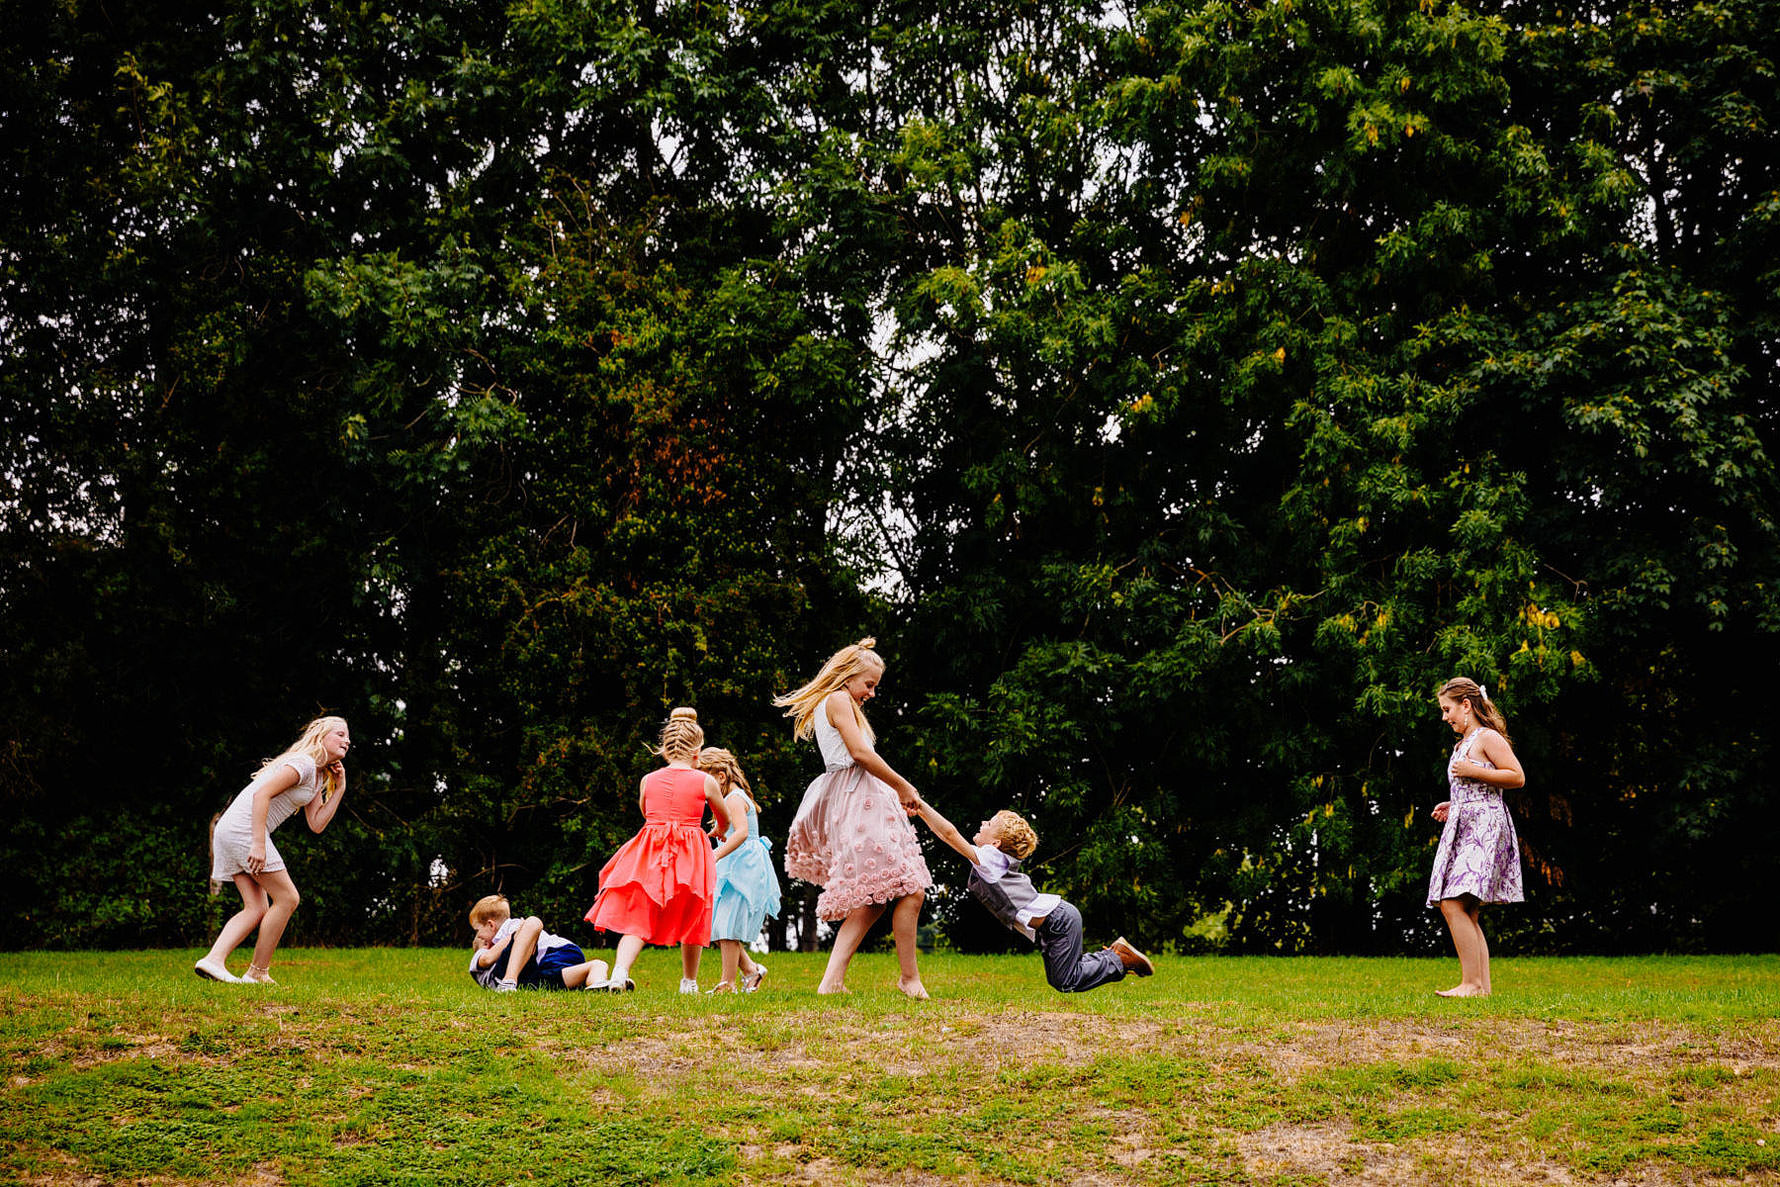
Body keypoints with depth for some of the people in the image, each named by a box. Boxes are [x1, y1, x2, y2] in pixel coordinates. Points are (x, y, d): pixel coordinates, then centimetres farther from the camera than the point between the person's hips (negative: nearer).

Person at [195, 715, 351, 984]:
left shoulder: (319, 776, 20)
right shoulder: (303, 764, -10)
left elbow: (316, 824, 14)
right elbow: (262, 794, -20)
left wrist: (339, 790, 8)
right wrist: (258, 843, -25)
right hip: (244, 827, -10)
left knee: (257, 909, 5)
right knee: (287, 898, -5)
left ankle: (213, 959, -9)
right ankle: (258, 972, 0)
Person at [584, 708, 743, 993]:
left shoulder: (647, 781, 6)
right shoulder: (706, 782, 2)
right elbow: (726, 820, 19)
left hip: (649, 857, 1)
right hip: (690, 857, -1)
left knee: (636, 921, 1)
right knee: (691, 922, 18)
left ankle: (619, 972, -23)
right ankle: (689, 982, 28)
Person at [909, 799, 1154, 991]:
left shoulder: (991, 858, -15)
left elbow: (949, 833, -23)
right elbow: (946, 835, 19)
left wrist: (920, 803, -19)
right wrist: (920, 812, 10)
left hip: (1059, 919, -10)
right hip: (1054, 921, 10)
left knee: (1065, 982, -8)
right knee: (1057, 979, 17)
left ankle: (1120, 958, 4)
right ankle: (1114, 954, 22)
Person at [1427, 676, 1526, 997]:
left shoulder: (1488, 737, -5)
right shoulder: (1460, 745, 22)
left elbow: (1517, 777, -12)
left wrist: (1473, 772, -15)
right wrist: (1451, 806, 15)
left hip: (1484, 826, -10)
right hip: (1462, 827, 10)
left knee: (1453, 904, -18)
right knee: (1467, 913, 5)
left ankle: (1472, 983, -17)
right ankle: (1482, 986, 5)